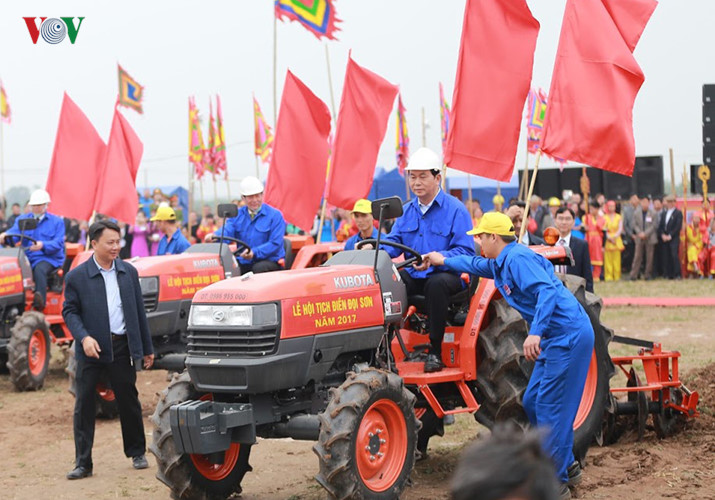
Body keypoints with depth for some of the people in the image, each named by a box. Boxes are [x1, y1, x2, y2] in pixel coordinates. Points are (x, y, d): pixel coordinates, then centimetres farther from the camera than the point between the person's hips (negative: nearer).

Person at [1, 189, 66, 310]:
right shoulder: (22, 219, 18)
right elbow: (14, 233, 0)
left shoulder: (57, 221, 8)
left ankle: (40, 302, -44)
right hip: (27, 258, 3)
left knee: (39, 269, -37)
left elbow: (58, 244, -5)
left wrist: (43, 245, -25)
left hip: (49, 258, -3)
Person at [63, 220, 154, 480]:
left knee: (129, 401, 10)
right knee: (84, 405, 0)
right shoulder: (76, 276, -3)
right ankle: (83, 463, 7)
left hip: (122, 347, 2)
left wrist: (147, 348, 11)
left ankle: (137, 453, 26)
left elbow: (139, 311, 11)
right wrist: (84, 337, -19)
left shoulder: (129, 272, 7)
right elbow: (69, 311, -2)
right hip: (92, 350, -2)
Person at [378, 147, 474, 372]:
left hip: (447, 273, -5)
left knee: (436, 283, -39)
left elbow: (465, 251, -13)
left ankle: (435, 351, -26)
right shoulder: (406, 210, 14)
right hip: (414, 275, 5)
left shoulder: (455, 209, -6)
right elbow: (393, 243, 7)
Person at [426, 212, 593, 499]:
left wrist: (536, 333, -37)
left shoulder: (518, 258, -16)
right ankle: (567, 467, 23)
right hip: (557, 337, 10)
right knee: (533, 403, 14)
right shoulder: (500, 264, 16)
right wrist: (444, 261, 44)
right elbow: (476, 265, 39)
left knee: (549, 407, -7)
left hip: (569, 335, -10)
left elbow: (547, 291, -29)